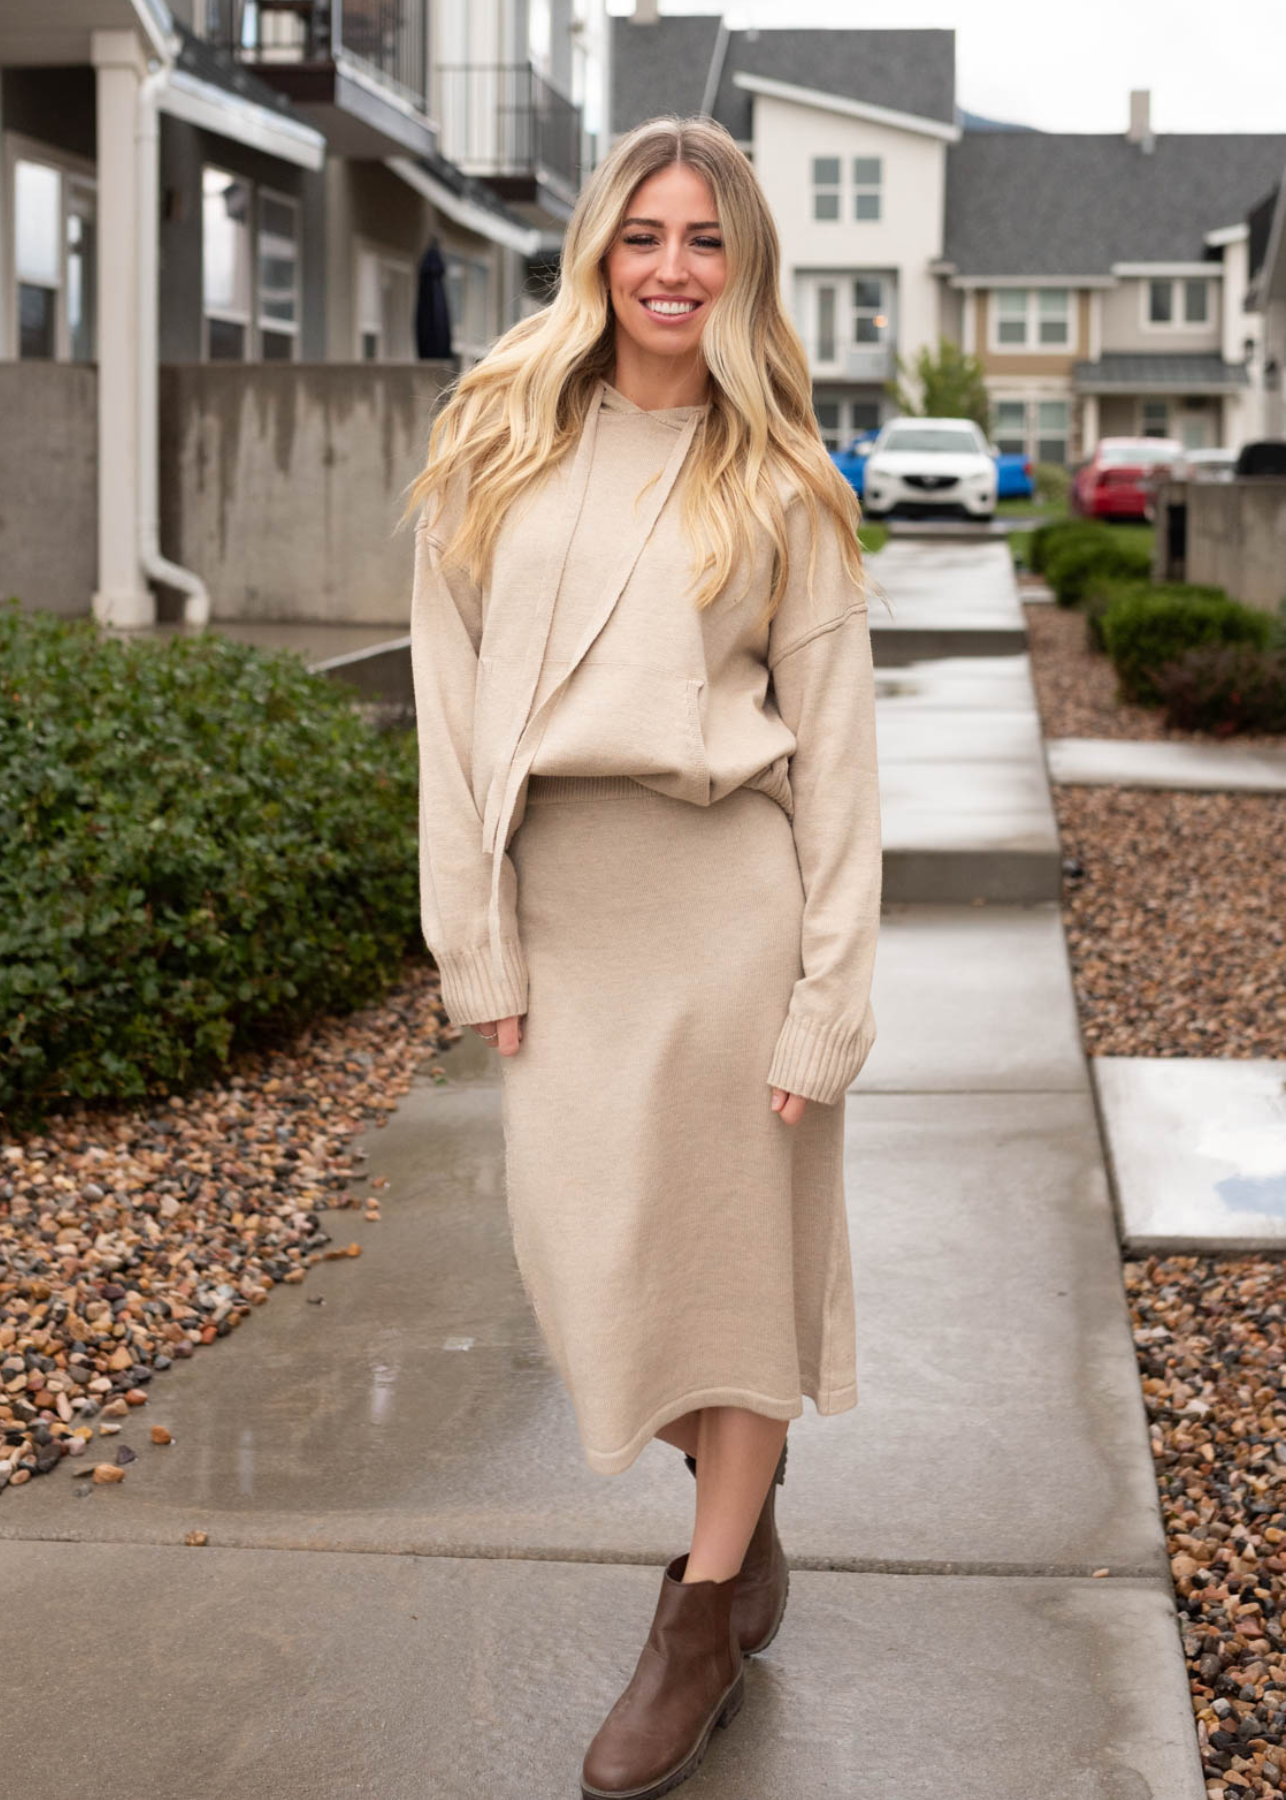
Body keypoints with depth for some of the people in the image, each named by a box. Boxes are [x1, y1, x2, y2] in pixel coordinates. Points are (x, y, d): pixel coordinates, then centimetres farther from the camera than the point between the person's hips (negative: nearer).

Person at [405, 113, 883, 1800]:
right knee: (581, 1238, 7)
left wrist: (827, 998, -8)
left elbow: (834, 746, -2)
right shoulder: (493, 449, 4)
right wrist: (479, 945, -1)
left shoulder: (779, 484, 0)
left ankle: (705, 1619, 21)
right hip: (557, 898, 3)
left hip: (724, 893, -3)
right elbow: (452, 702, 4)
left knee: (735, 1244, 5)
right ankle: (745, 1515, 35)